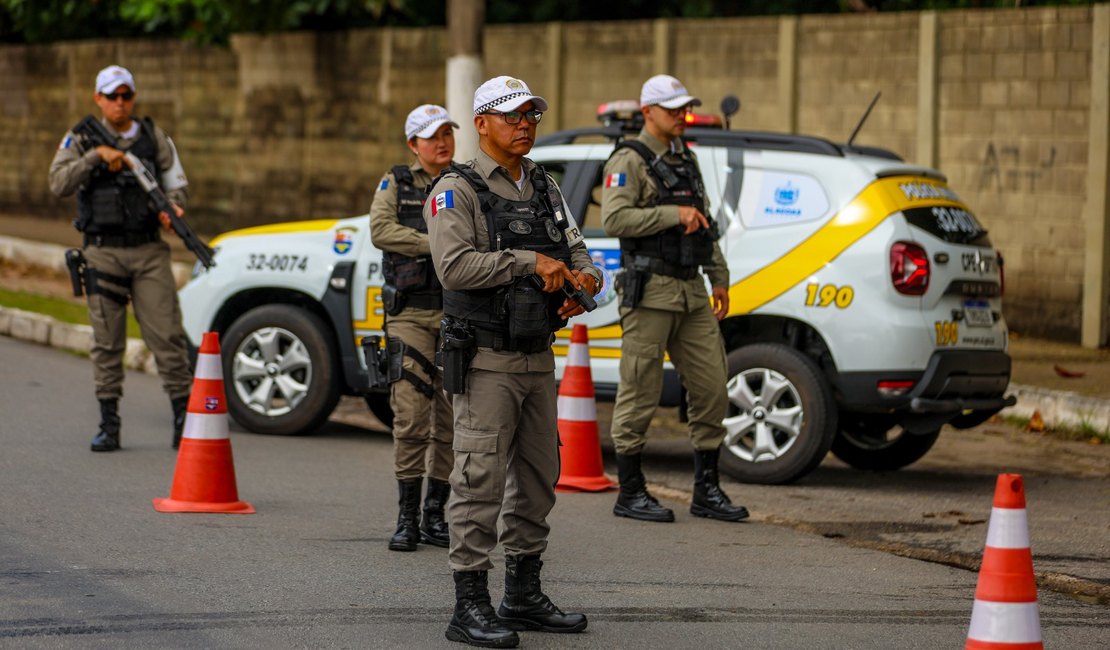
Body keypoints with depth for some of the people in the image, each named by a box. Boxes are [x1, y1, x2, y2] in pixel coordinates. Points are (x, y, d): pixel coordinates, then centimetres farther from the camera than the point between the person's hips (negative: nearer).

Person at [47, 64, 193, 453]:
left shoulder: (154, 137, 9)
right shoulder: (81, 140, 5)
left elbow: (176, 181, 11)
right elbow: (59, 184, -9)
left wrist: (173, 206, -11)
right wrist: (97, 155, -19)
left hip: (149, 250, 1)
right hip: (103, 252, 0)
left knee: (167, 334, -6)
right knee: (107, 341, 2)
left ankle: (184, 417, -3)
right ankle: (109, 426, 7)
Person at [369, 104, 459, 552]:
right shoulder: (396, 183, 8)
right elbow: (381, 230, -8)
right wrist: (435, 245, -15)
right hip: (411, 311, -2)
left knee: (451, 419, 3)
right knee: (411, 415, -9)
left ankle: (435, 515, 12)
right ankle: (407, 517, -4)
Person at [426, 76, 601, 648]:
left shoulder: (544, 188, 15)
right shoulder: (457, 190, -8)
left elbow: (576, 251, 14)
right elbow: (456, 266, -21)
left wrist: (582, 278, -10)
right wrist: (531, 263, -20)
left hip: (538, 359, 8)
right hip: (486, 360, -8)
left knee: (537, 479, 12)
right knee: (480, 481, -8)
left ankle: (524, 596, 22)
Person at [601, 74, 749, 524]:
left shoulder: (686, 159, 18)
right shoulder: (630, 161, -7)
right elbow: (614, 218, -20)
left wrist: (719, 278, 19)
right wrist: (673, 214, -19)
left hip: (691, 292, 8)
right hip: (649, 292, -8)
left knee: (712, 388, 5)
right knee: (640, 393, -3)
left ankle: (707, 491, 12)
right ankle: (630, 494, 5)